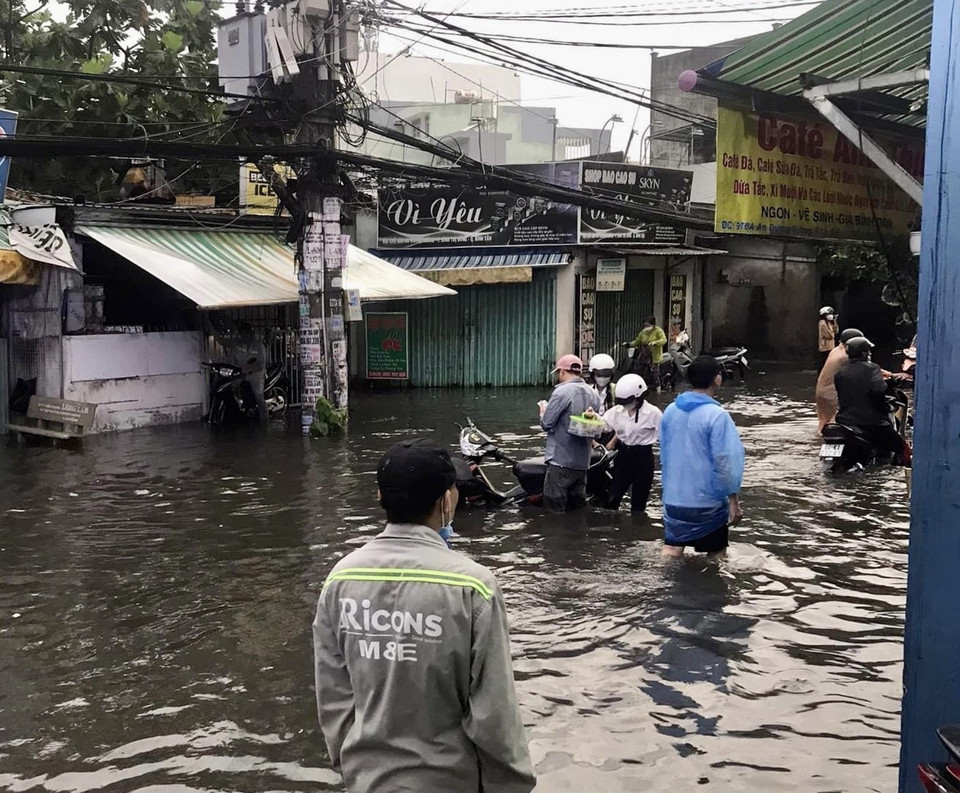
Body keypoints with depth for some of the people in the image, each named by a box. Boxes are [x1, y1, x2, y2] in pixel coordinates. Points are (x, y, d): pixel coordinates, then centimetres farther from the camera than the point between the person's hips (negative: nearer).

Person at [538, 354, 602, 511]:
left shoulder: (562, 392, -14)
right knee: (577, 508, 15)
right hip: (583, 461, 7)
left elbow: (546, 423, -11)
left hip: (560, 460, -7)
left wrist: (543, 410, 5)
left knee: (554, 510, -3)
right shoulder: (593, 394, 9)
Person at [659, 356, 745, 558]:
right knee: (716, 555, 14)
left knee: (671, 551, 8)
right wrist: (734, 502, -10)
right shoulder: (717, 415, -16)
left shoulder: (671, 411, 3)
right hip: (707, 502, -5)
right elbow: (725, 463, -18)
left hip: (673, 499, 5)